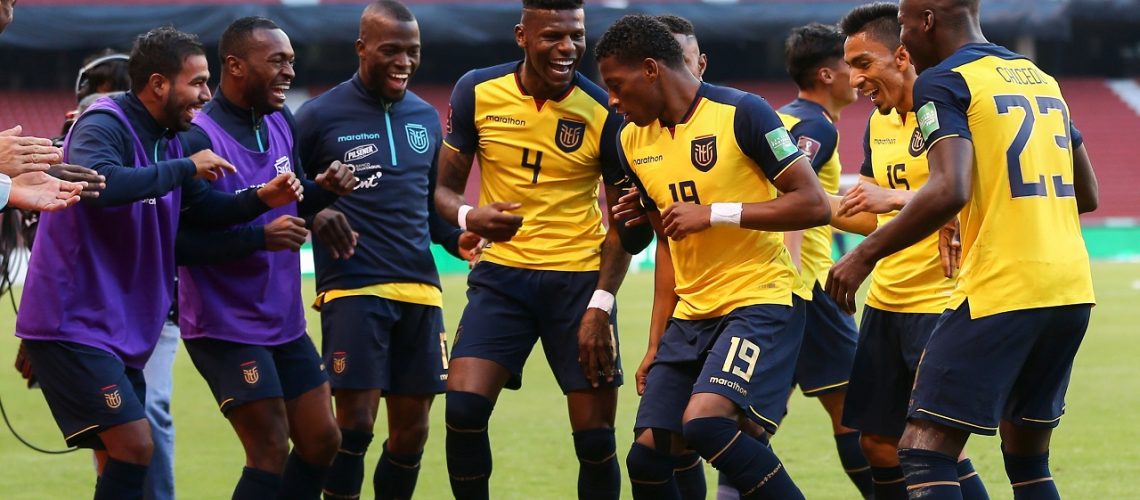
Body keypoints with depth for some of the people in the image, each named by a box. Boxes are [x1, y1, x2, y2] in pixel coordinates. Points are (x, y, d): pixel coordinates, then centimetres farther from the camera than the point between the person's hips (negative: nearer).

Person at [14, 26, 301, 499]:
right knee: (134, 444, -17)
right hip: (73, 324, -10)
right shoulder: (104, 126, -16)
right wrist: (184, 168, -28)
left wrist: (260, 199, 1)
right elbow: (95, 181, -37)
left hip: (120, 331, 10)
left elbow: (204, 208, 20)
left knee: (124, 459, 10)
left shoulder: (166, 139, 11)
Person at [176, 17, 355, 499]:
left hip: (284, 322, 8)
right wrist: (260, 236, -28)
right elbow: (177, 240, -22)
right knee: (271, 451, -10)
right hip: (226, 327, -8)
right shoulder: (198, 139, -19)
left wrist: (322, 189, 0)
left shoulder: (280, 123, 6)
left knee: (321, 441, 9)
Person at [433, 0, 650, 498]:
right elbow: (445, 189, 4)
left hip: (579, 279, -1)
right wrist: (469, 217, -20)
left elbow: (624, 223, 0)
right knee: (463, 407, -17)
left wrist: (600, 304, -11)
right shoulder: (477, 92, -4)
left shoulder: (604, 112, -8)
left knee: (595, 438, -2)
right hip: (502, 274, 1)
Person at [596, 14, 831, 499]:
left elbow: (813, 204, -14)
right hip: (690, 314, 7)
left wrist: (715, 213, -19)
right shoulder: (633, 141, 10)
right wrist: (656, 345, 17)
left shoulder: (741, 114, -11)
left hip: (761, 301, -7)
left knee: (703, 421, -28)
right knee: (646, 456, -1)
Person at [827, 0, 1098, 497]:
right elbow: (1087, 195, 22)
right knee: (1027, 458, 17)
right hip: (1071, 288, 8)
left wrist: (864, 255, -12)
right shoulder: (1041, 80, 18)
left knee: (923, 453, -8)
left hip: (1000, 290, -8)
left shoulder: (944, 83, -6)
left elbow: (949, 191, -20)